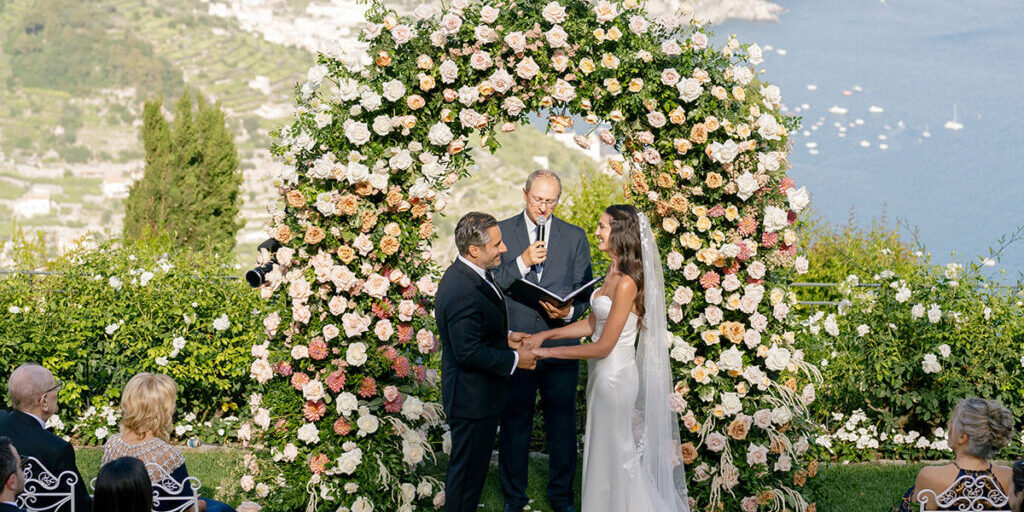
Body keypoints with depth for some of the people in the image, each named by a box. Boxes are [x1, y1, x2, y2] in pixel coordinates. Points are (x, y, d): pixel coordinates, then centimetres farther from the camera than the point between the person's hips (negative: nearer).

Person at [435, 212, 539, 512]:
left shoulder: (467, 273, 3)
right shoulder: (463, 293, -30)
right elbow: (469, 352, -28)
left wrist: (506, 336, 4)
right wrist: (514, 360, -18)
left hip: (477, 393, 10)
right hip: (473, 399, -10)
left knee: (471, 465, 23)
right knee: (468, 468, 5)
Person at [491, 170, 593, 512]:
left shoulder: (575, 237, 6)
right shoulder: (503, 232, 2)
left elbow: (585, 290, 4)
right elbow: (492, 284, -5)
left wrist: (570, 312, -16)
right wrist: (522, 263, -20)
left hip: (561, 345, 1)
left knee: (562, 422, 9)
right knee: (514, 422, 9)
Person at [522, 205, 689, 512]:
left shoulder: (627, 283, -24)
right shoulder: (614, 273, 4)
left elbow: (603, 346, -22)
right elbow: (593, 324, 11)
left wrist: (548, 352, -16)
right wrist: (545, 335, 5)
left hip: (615, 375, -9)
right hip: (604, 372, 9)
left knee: (615, 452, 6)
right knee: (604, 449, 19)